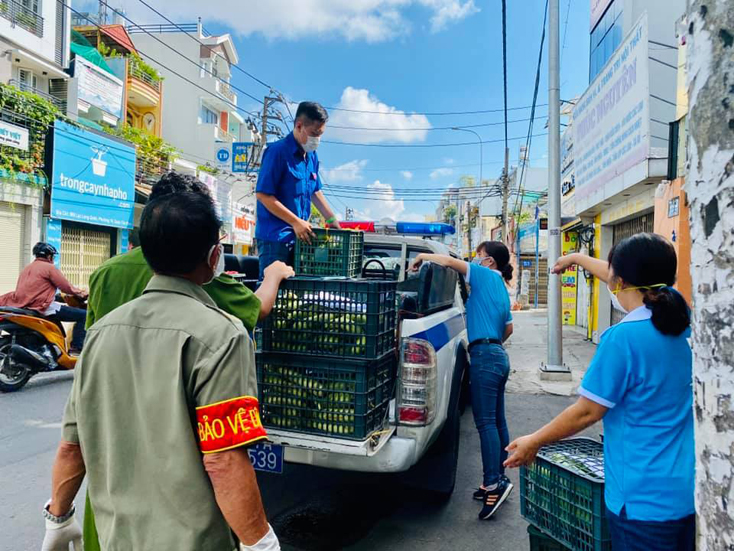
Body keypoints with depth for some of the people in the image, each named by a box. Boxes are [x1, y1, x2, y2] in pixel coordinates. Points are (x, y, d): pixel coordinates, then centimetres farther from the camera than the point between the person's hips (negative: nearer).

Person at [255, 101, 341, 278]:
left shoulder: (311, 156, 12)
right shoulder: (277, 151, -11)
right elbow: (263, 195, -15)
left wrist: (332, 220, 16)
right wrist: (295, 222, -17)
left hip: (300, 236, 7)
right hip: (275, 236, -7)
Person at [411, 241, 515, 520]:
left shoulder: (486, 276, -5)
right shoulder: (500, 287, 19)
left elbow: (449, 261, -14)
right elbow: (508, 328, 25)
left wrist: (422, 256, 0)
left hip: (485, 356, -10)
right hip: (498, 355, 10)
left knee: (486, 422, -9)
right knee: (497, 420, 12)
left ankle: (494, 482, -9)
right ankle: (498, 479, 21)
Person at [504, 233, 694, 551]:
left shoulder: (623, 338, -24)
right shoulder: (679, 312, -3)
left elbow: (587, 412, -16)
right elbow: (628, 279, 16)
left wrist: (534, 442, -2)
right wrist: (579, 258, 31)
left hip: (646, 498, -7)